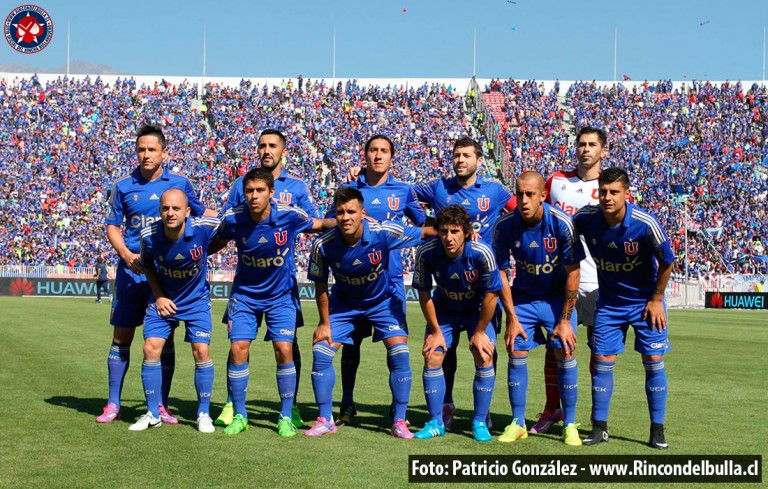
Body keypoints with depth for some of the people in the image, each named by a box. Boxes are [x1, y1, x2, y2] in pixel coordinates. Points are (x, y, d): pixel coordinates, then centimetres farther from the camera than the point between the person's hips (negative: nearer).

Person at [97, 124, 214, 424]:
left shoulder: (179, 183, 4)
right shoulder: (124, 187, 5)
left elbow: (201, 213, 19)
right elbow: (112, 227, 7)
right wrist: (127, 255, -8)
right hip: (131, 271, 0)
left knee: (164, 338, 2)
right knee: (121, 336, 3)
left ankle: (162, 406, 11)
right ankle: (113, 404, 12)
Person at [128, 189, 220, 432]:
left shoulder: (203, 227, -26)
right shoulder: (149, 235, -19)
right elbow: (147, 265, 2)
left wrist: (202, 253, -2)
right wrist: (159, 296, -4)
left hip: (196, 300, -2)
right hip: (164, 300, 2)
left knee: (201, 351, -10)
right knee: (151, 349, -6)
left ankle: (203, 413, 8)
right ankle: (153, 414, 8)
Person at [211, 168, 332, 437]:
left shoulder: (290, 216, -19)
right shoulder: (232, 219, -15)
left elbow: (320, 225, 0)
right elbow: (214, 245, 5)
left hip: (280, 295, -1)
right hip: (244, 294, 1)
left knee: (284, 350, -11)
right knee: (238, 349, -8)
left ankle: (286, 417, 3)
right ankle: (239, 416, 7)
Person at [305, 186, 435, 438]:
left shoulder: (385, 233, -29)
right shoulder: (323, 245, -25)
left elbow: (425, 232, -14)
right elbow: (320, 286, -10)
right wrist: (324, 323, -5)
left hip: (382, 300, -1)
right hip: (343, 302, 1)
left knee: (400, 354, -14)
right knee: (320, 353, -10)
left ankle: (399, 422, 0)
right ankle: (325, 420, 6)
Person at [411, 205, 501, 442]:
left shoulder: (481, 253, -32)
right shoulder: (426, 253, -26)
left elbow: (491, 294, -19)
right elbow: (424, 293, -12)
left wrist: (479, 332, -13)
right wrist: (435, 331, -7)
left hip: (477, 310, -2)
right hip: (444, 310, 2)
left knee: (484, 357, -16)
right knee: (431, 357, -9)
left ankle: (480, 423, -1)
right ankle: (435, 423, 5)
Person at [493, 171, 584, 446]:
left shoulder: (561, 223, -23)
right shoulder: (504, 226, -17)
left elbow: (573, 273, -16)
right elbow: (501, 273, -7)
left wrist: (565, 320, -15)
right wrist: (511, 318, -9)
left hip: (558, 297, -2)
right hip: (523, 298, 2)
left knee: (565, 353, -9)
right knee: (516, 354, -4)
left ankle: (570, 426, 2)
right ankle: (518, 424, 8)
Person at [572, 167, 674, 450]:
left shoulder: (645, 224, -24)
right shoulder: (586, 218, -16)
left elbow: (667, 262, -10)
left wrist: (656, 299, -6)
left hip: (645, 301, -2)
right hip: (609, 302, 3)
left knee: (654, 361, -4)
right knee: (602, 361, 0)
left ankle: (657, 430, 6)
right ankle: (599, 427, 10)